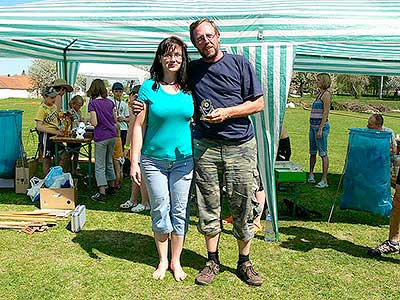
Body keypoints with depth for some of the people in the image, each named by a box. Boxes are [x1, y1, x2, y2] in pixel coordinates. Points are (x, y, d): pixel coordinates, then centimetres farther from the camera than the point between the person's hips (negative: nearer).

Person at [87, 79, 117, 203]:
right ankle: (112, 187, 29)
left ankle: (102, 194, -3)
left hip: (101, 137, -5)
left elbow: (95, 123, -15)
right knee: (109, 162, 20)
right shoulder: (110, 102, 4)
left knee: (100, 166, 0)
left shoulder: (93, 103, -11)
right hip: (112, 135, 6)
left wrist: (89, 120, 5)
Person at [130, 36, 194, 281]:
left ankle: (176, 261, 25)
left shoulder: (190, 89, 4)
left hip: (183, 160, 1)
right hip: (154, 160, -1)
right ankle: (162, 261, 26)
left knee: (180, 210, 8)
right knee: (160, 210, 8)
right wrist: (134, 161, -6)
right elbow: (139, 126, -2)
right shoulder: (149, 87, -1)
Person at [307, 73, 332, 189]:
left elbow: (325, 113, -15)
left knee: (323, 153, -4)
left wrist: (320, 129, -19)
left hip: (321, 126, -9)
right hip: (313, 126, 9)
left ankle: (324, 180, 0)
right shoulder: (319, 93, 17)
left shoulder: (326, 94, -9)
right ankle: (311, 174, 29)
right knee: (312, 152, 16)